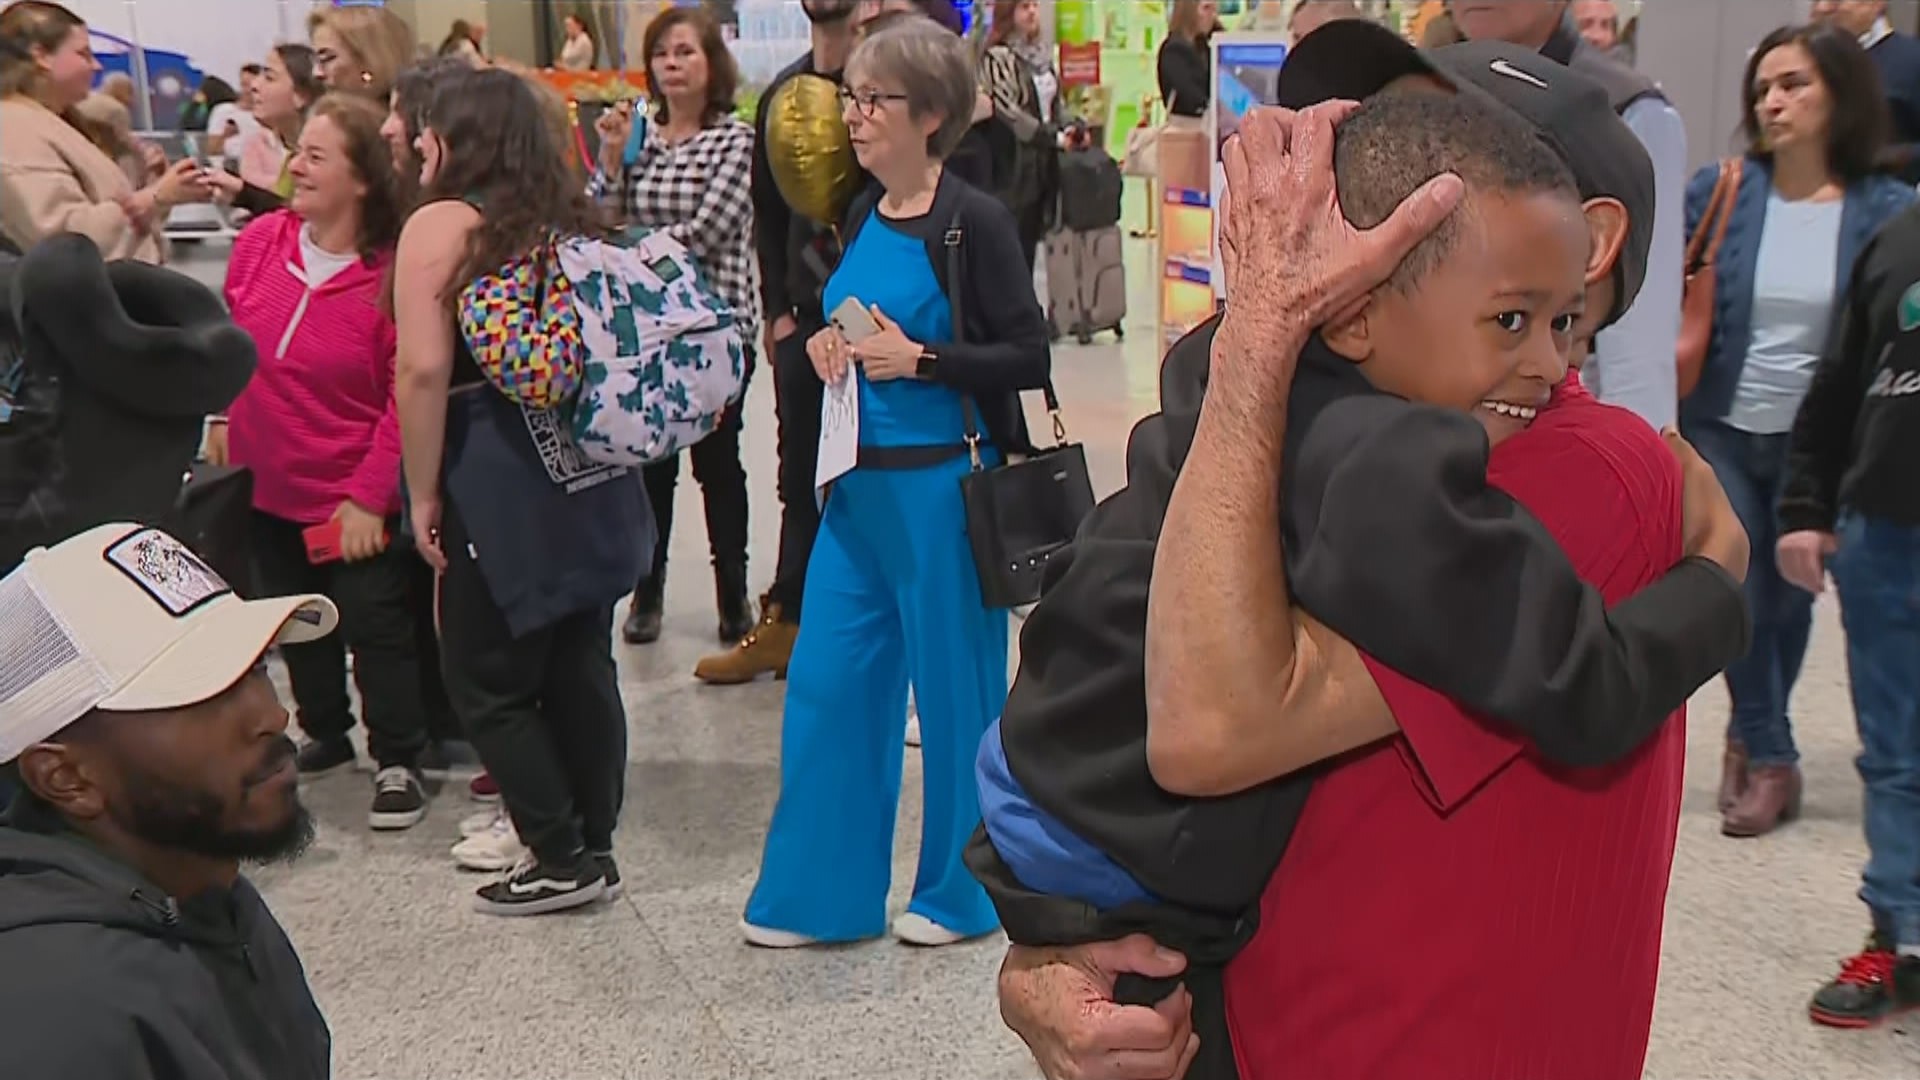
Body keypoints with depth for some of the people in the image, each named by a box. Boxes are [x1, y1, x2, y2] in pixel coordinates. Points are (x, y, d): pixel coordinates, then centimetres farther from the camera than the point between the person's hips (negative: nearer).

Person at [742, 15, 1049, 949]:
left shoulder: (972, 222, -11)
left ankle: (959, 891, 25)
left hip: (940, 485, -7)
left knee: (954, 688, 6)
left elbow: (1027, 356, -13)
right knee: (827, 680, 9)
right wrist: (828, 346, 2)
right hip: (860, 484, 7)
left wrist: (919, 359, -20)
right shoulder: (861, 218, 10)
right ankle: (823, 892, 24)